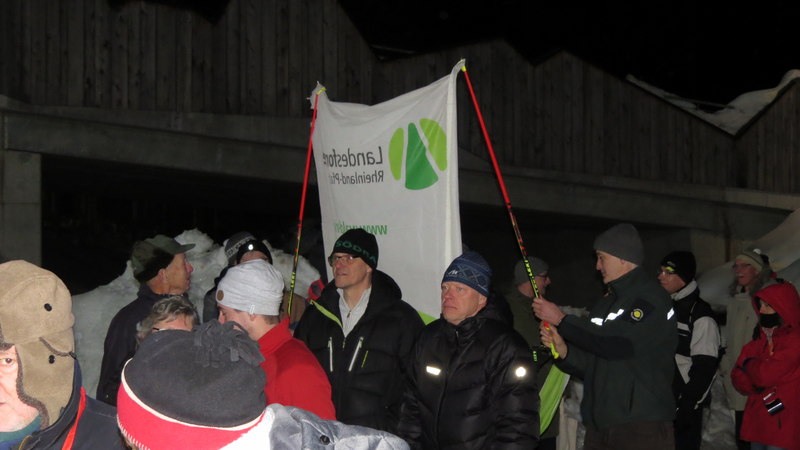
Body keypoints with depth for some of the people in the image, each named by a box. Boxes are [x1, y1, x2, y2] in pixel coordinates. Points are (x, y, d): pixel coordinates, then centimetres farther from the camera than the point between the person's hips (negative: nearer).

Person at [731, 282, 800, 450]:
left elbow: (765, 374, -18)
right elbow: (739, 378, 9)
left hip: (783, 426, -7)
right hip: (756, 423, 7)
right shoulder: (758, 342, 13)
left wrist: (749, 365, 2)